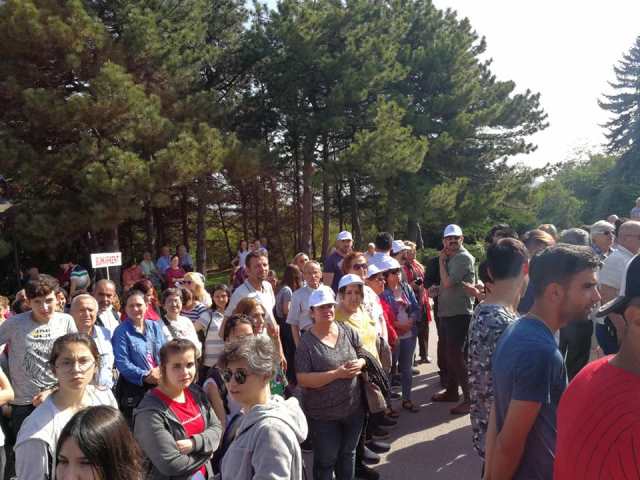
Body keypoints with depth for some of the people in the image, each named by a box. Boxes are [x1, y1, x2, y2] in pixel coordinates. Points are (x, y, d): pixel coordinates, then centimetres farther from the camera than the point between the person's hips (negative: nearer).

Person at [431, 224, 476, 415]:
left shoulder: (464, 258, -13)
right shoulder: (451, 258, 14)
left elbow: (447, 282, -19)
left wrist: (441, 261, -10)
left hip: (460, 313, -9)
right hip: (448, 312, 9)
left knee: (456, 355, -9)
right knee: (451, 353, 18)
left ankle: (470, 397, -2)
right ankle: (451, 390, 32)